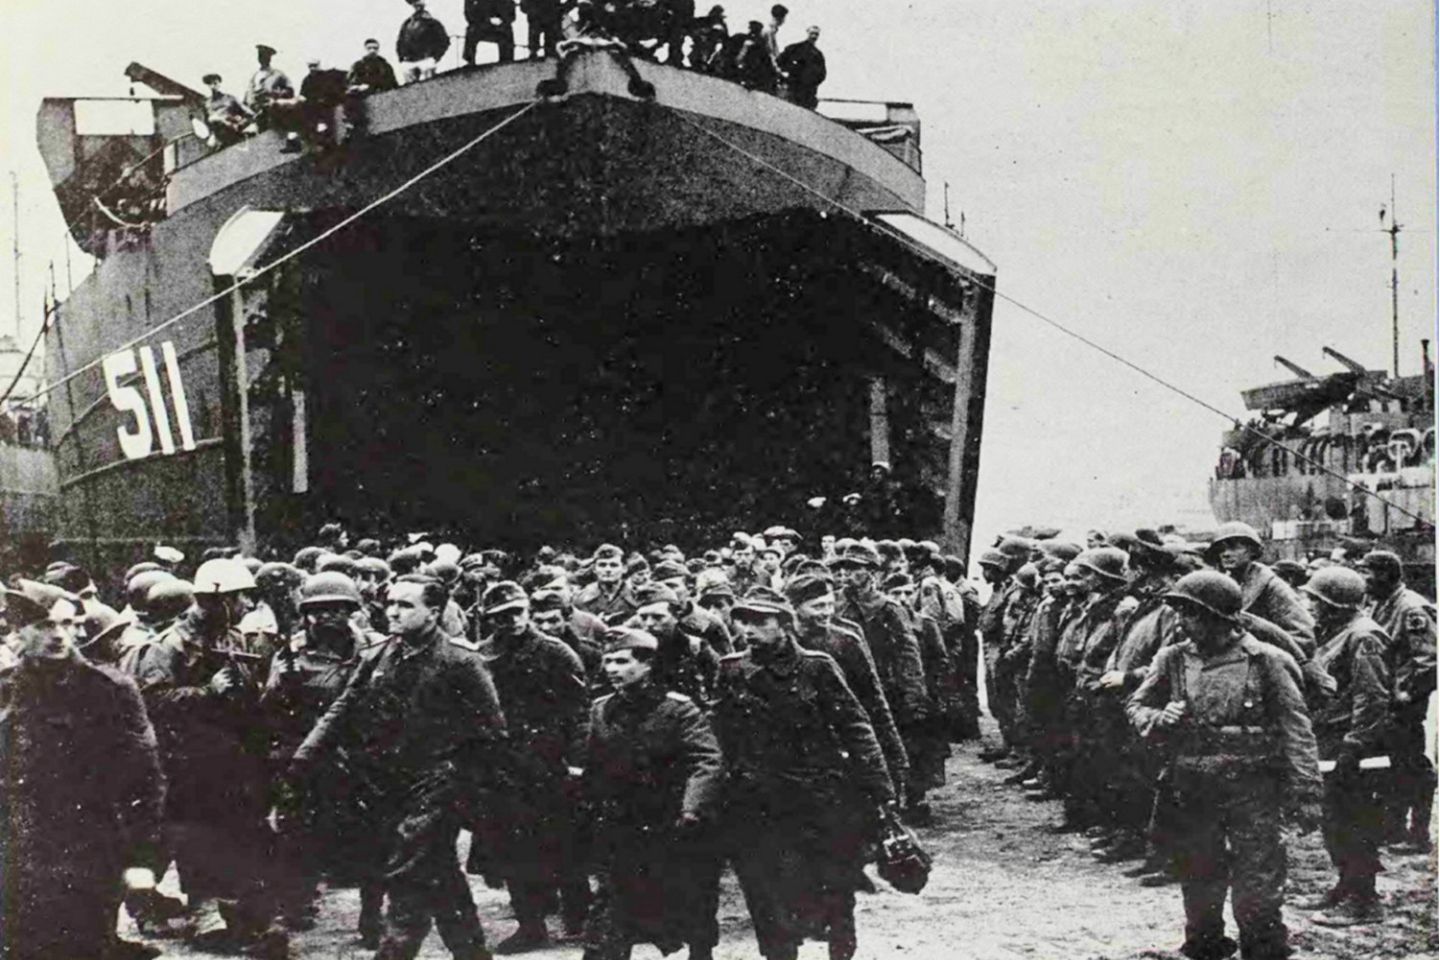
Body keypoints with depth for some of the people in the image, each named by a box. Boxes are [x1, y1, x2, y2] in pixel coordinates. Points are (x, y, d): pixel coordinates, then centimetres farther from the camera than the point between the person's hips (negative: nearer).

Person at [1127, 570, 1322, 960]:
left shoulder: (1264, 662, -9)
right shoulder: (1174, 659, 4)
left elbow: (1296, 730, -7)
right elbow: (1137, 705, 13)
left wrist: (1305, 794, -11)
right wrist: (1158, 720, -11)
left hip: (1252, 792, -4)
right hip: (1193, 792, 5)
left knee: (1257, 886, -2)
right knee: (1198, 881, 16)